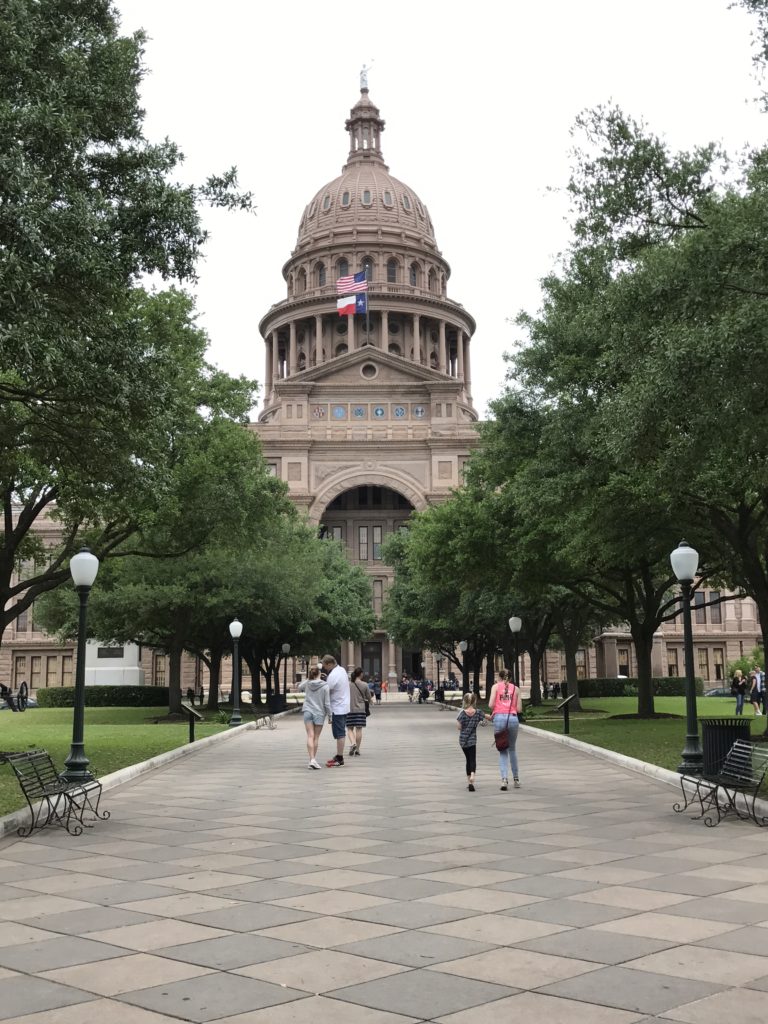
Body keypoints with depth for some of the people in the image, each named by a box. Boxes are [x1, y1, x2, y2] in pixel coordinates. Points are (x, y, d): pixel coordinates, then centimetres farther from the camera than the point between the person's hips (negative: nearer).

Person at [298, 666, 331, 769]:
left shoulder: (307, 683, -1)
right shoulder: (325, 686, -9)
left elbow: (299, 687, 22)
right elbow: (327, 703, -7)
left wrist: (308, 678, 22)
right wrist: (329, 715, 3)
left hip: (308, 712, 2)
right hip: (319, 713, -2)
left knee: (310, 736, -2)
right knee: (316, 737, 8)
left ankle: (312, 759, -14)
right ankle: (313, 759, 15)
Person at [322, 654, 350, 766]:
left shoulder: (333, 676, -21)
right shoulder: (342, 669, 8)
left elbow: (326, 691, -19)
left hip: (337, 709, -10)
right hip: (344, 706, 10)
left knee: (339, 734, -5)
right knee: (341, 733, 16)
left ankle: (340, 760, -2)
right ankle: (338, 756, 25)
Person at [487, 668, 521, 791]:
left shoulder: (496, 686, 7)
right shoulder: (516, 688, 12)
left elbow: (491, 705, -4)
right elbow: (518, 708, 7)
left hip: (499, 718, -2)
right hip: (513, 718, 2)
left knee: (502, 751, 6)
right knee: (512, 749, 18)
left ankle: (504, 778, -10)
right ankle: (516, 779, 21)